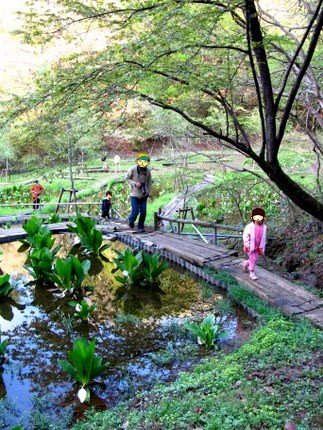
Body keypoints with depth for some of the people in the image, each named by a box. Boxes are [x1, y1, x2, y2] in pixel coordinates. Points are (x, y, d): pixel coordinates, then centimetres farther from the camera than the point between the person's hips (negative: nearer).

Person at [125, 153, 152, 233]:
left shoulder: (148, 170, -4)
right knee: (135, 211, -7)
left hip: (143, 195, 3)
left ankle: (140, 227, 15)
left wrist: (149, 192, 5)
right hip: (134, 194, -3)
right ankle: (131, 220, 26)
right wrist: (135, 184, -18)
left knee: (143, 212, 0)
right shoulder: (132, 169, -15)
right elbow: (127, 178, -4)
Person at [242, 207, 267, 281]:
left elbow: (263, 238, 9)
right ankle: (252, 273, 7)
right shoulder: (250, 226, -17)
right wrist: (247, 245, -15)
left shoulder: (264, 227, 0)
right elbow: (245, 236, -13)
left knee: (256, 259, 13)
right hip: (250, 246, -6)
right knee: (253, 259, -5)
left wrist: (262, 248, 9)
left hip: (258, 246, 6)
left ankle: (246, 263, 41)